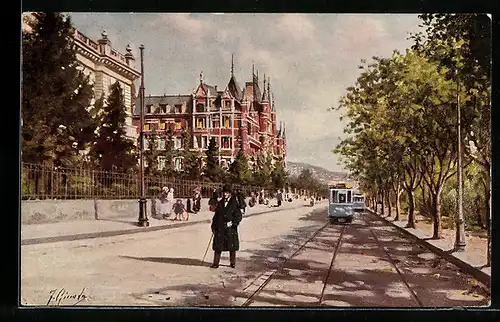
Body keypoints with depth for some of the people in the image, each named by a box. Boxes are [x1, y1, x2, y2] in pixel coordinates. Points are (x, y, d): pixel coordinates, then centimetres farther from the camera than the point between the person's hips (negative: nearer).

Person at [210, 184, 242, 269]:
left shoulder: (234, 203, -2)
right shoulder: (220, 203, 10)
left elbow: (239, 216, -4)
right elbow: (216, 215, 14)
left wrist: (232, 222, -17)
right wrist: (214, 227, 9)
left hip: (230, 229, -3)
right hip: (220, 229, 3)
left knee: (232, 247, 8)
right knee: (218, 247, 1)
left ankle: (232, 263, 22)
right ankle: (216, 263, 8)